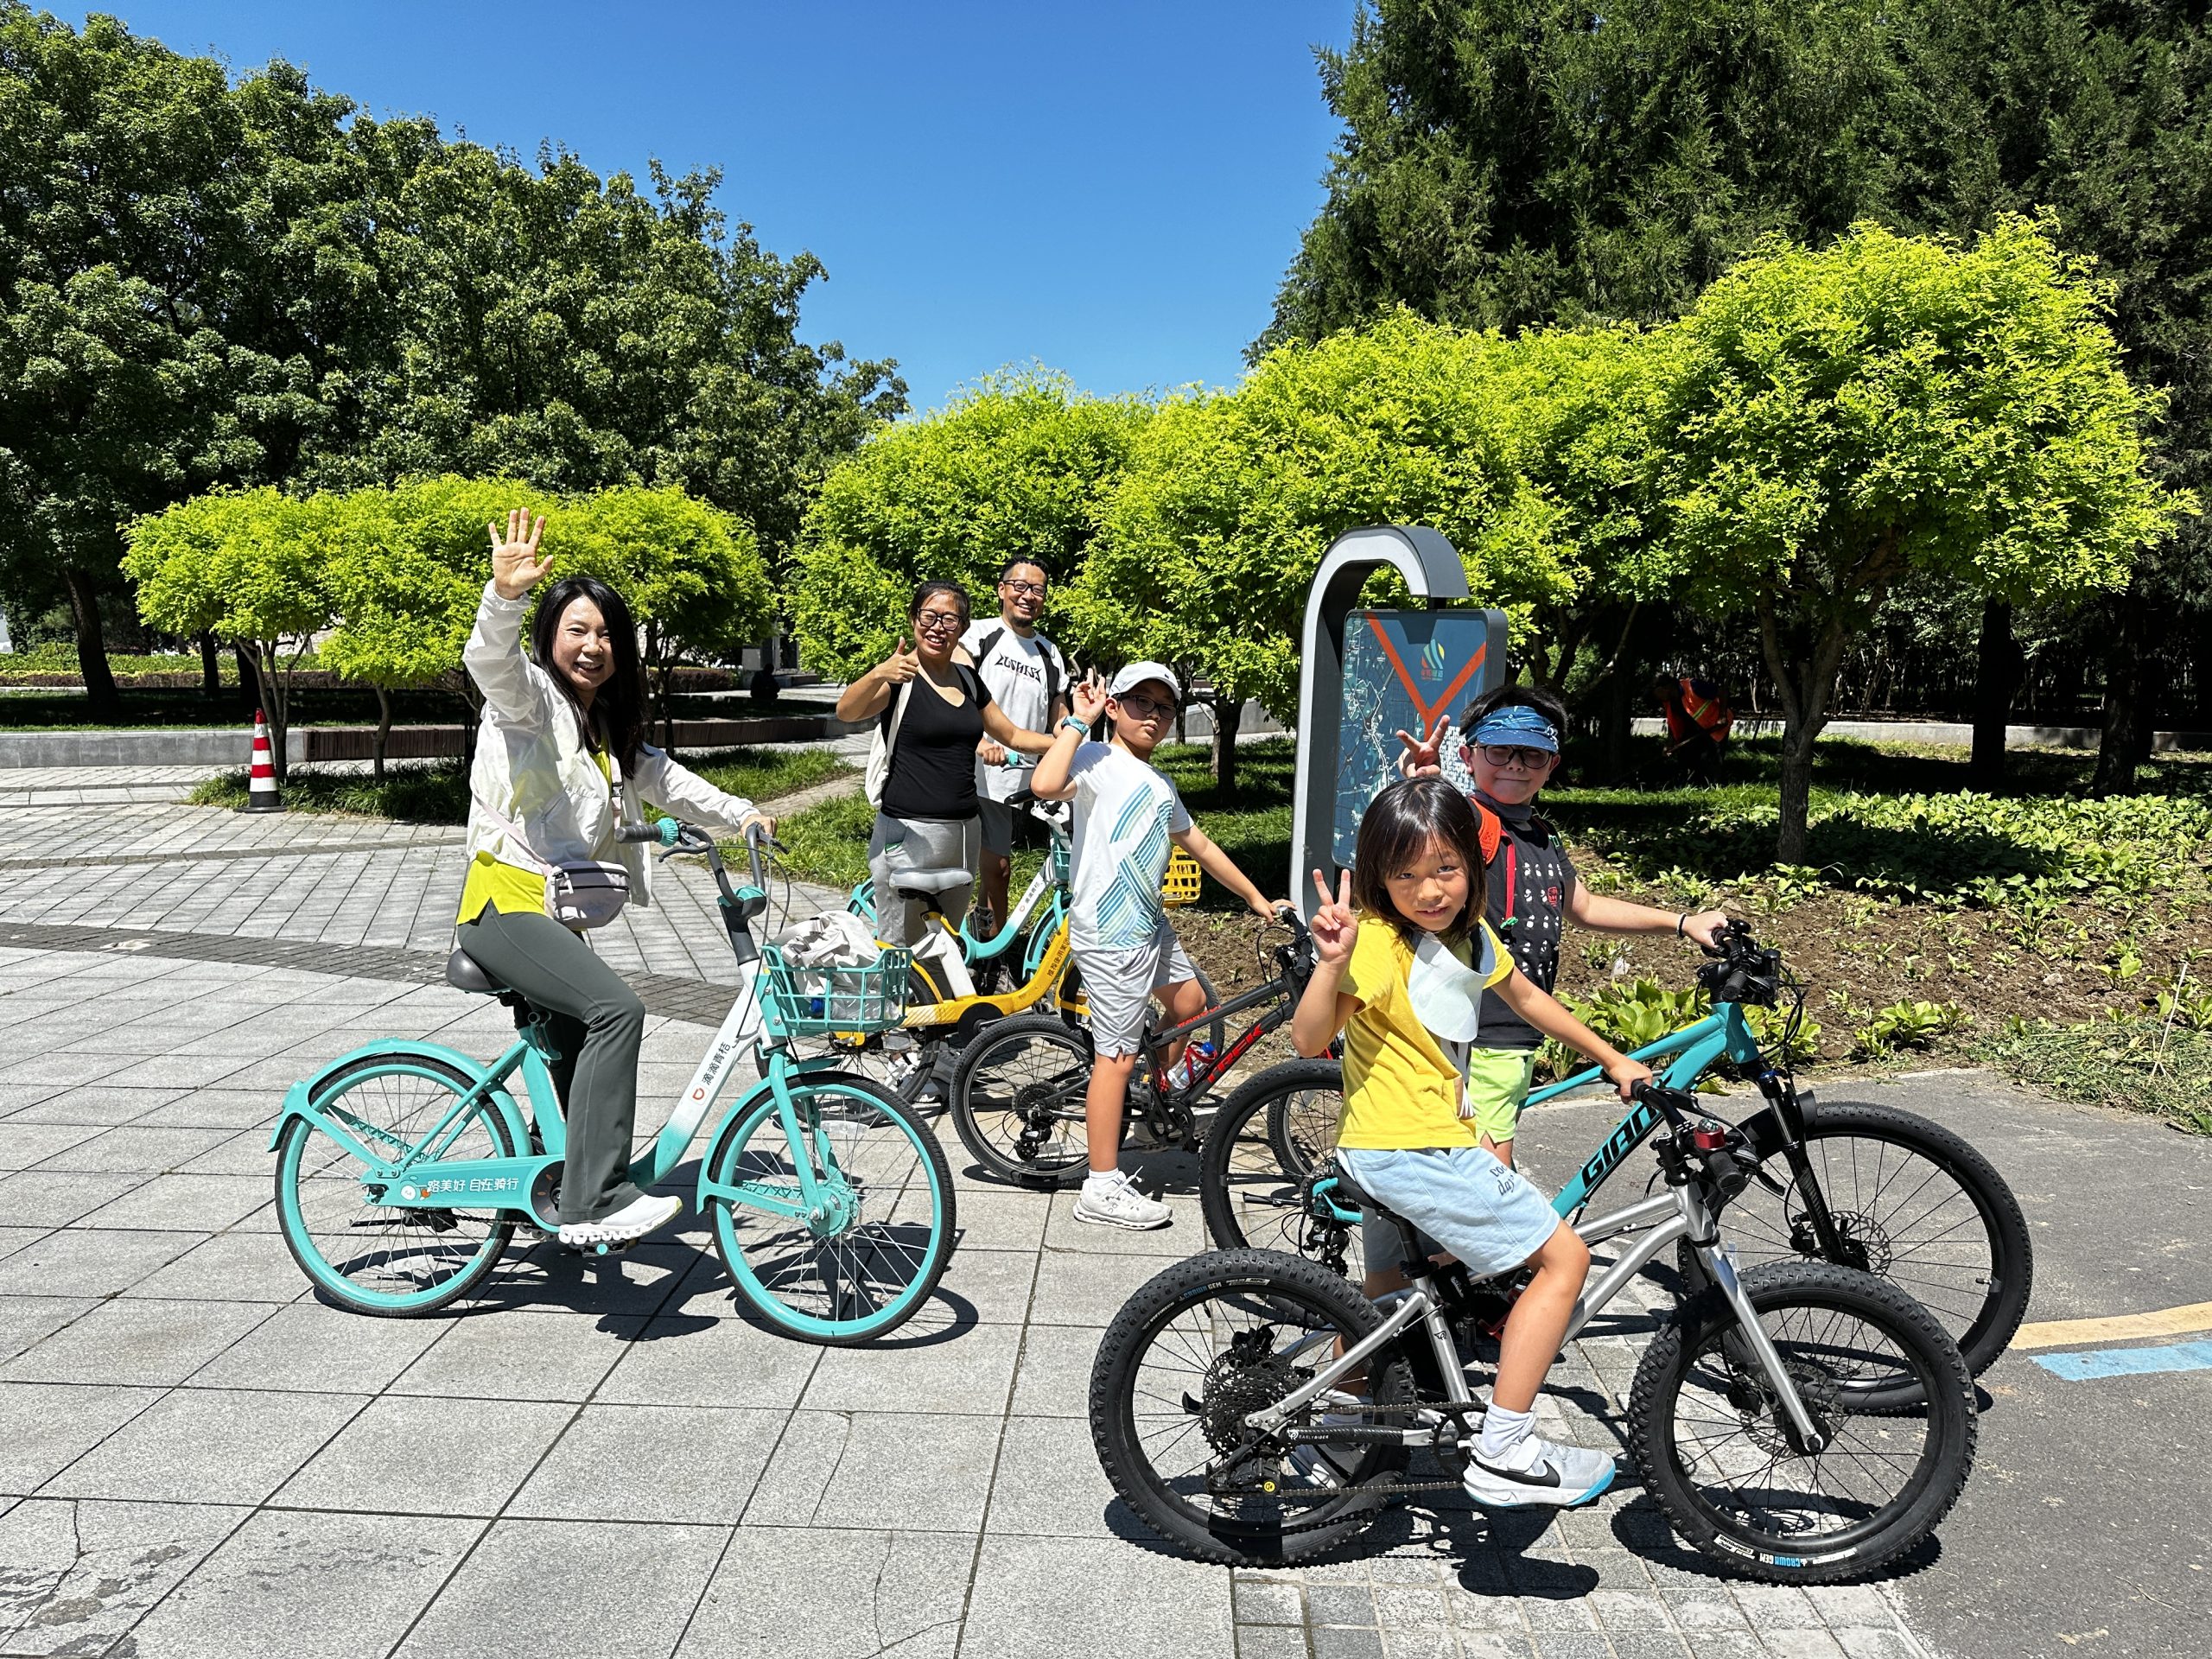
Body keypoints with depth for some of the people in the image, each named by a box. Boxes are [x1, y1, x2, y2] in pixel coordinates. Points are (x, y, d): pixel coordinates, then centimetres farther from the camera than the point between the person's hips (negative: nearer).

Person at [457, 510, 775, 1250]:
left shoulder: (610, 728, 17)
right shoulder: (531, 697, -7)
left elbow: (661, 778, 27)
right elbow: (492, 661, -29)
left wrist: (738, 814, 20)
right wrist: (506, 596, -48)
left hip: (556, 911, 9)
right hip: (506, 903, -9)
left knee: (579, 1056, 16)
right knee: (616, 1008, -28)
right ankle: (593, 1199, -27)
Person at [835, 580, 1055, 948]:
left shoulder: (968, 679, 11)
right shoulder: (899, 675, -8)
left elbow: (1013, 735, 22)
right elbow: (846, 711, -26)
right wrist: (878, 674, -46)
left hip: (964, 832, 6)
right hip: (908, 834, -6)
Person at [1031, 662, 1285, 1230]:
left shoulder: (1160, 784, 18)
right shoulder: (1098, 760, -10)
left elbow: (1200, 846, 27)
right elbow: (1045, 785, -31)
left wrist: (1254, 896, 29)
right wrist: (1077, 720, -20)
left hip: (1149, 924, 9)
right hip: (1109, 933, -9)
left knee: (1191, 1001, 23)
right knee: (1117, 1054, -5)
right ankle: (1102, 1189, 4)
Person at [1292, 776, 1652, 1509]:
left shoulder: (1466, 930, 7)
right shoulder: (1378, 940, -20)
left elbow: (1524, 996, 23)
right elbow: (1309, 1040, -31)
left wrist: (1613, 1058, 27)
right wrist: (1332, 961, -47)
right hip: (1413, 1151, -9)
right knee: (1565, 1257, -3)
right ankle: (1504, 1457, 2)